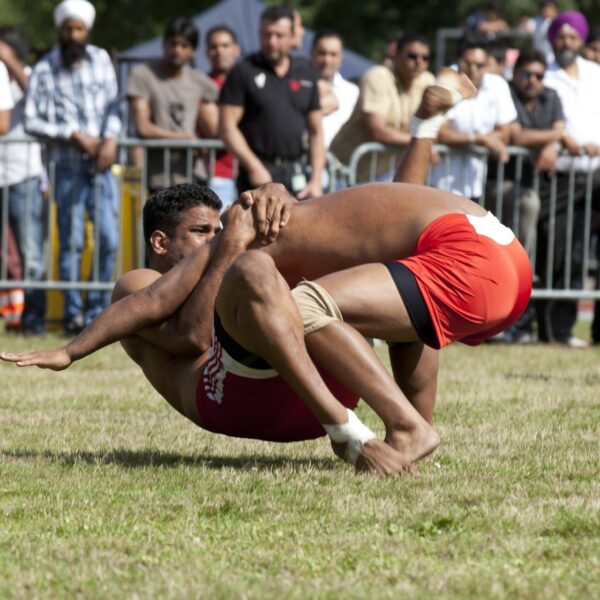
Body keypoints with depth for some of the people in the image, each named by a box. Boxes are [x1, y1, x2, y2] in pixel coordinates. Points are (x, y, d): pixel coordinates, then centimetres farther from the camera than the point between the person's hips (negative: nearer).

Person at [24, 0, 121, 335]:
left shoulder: (101, 60, 8)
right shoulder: (45, 69, -1)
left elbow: (114, 105, 5)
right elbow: (32, 121, -5)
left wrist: (111, 138, -13)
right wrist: (74, 135, -12)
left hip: (101, 165, 3)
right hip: (67, 166, -3)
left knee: (109, 240, -1)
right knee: (72, 242, -1)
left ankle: (97, 311, 9)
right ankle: (73, 314, 6)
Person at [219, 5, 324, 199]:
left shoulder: (306, 74, 13)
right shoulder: (243, 72, 1)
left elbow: (316, 132, 15)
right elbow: (227, 127, -5)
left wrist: (316, 180, 5)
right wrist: (254, 168, -13)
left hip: (296, 174, 4)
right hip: (259, 171, -4)